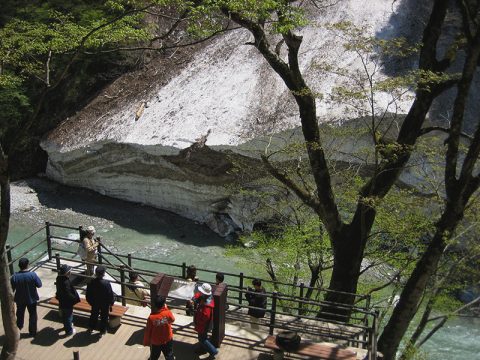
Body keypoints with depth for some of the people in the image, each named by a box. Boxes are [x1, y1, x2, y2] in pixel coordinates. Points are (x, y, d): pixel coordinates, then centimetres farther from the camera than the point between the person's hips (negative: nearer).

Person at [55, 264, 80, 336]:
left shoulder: (59, 278, -9)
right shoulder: (66, 282, -36)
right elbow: (68, 295, -30)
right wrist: (76, 298, -16)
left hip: (61, 301, 8)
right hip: (67, 303, -8)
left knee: (64, 315, 29)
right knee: (68, 316, 12)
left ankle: (67, 325, 52)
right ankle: (69, 331, 29)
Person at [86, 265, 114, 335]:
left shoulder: (91, 283, -18)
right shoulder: (106, 283, -29)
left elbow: (88, 295, -5)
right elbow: (110, 295, -20)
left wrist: (91, 302, 12)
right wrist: (111, 302, -1)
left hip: (95, 303, 3)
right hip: (105, 304, -3)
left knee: (94, 314, 26)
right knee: (104, 316, 17)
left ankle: (91, 328, 41)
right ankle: (102, 330, 29)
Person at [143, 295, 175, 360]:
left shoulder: (151, 317, -23)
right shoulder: (168, 313, -22)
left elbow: (148, 332, -13)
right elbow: (172, 319, 3)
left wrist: (146, 342, 3)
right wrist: (166, 308, 4)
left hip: (155, 342, -1)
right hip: (168, 340, 1)